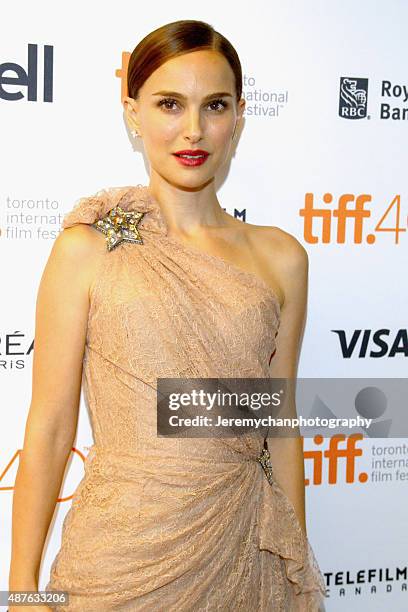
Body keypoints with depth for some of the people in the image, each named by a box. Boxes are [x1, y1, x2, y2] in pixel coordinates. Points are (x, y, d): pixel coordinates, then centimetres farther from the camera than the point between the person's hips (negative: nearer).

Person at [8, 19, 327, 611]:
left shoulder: (280, 256, -1)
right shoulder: (87, 250, -9)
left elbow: (282, 429, 4)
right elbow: (49, 428, -7)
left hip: (247, 553, 3)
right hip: (125, 554, -2)